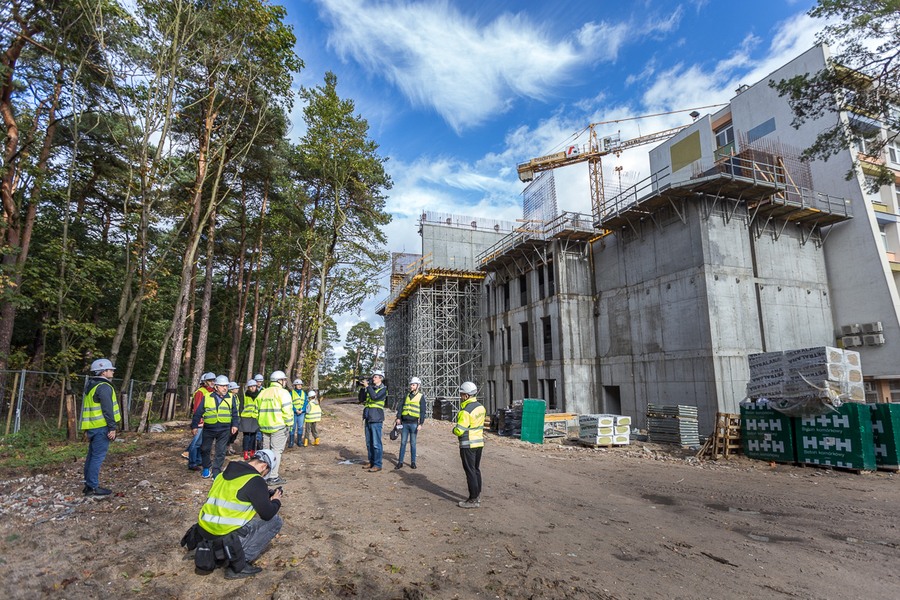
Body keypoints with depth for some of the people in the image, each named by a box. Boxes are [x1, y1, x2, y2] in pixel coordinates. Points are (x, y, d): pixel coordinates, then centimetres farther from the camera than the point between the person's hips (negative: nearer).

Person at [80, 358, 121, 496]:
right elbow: (107, 410, -19)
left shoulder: (92, 386, 16)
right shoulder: (104, 387, -15)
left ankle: (88, 485, 23)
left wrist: (88, 429, 25)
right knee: (98, 457, -5)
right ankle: (93, 487, -1)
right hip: (101, 427, -10)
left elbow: (92, 407, 20)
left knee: (92, 456, 15)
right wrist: (112, 428, -16)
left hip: (92, 426, 10)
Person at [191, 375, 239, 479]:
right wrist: (194, 426, 2)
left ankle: (216, 472, 12)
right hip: (208, 429, 0)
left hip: (224, 430, 0)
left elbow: (235, 414, 7)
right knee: (205, 450, 12)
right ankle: (206, 469, 33)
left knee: (220, 452, 2)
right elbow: (198, 413, 4)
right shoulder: (207, 397, -1)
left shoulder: (231, 398, 3)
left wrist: (235, 425, -2)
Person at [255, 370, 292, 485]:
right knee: (276, 451, -2)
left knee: (266, 451, 15)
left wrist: (261, 423, 17)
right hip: (279, 426, -7)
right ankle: (273, 477, -2)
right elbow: (287, 410, -15)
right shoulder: (282, 392, -8)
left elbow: (258, 410, 13)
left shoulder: (262, 393, 14)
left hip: (265, 427, 7)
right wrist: (289, 424, -6)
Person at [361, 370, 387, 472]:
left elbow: (375, 397, -21)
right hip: (368, 419, 7)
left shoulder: (383, 389, -4)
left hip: (376, 419, -7)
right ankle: (371, 462, 23)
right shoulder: (371, 388, 16)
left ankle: (377, 465, 0)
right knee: (369, 443, 13)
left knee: (376, 443, -5)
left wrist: (367, 386, -17)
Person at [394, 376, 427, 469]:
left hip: (414, 423, -3)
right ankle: (400, 462, 11)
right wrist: (398, 418, -4)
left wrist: (420, 424, -10)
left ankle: (413, 462, 14)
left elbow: (422, 411, -3)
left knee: (413, 443, 4)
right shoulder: (407, 396, 12)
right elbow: (400, 407, 9)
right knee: (403, 443, 5)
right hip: (404, 423, 3)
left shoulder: (421, 397, 0)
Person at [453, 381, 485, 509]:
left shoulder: (466, 411, -22)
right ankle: (477, 496, 28)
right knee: (476, 469, 18)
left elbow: (459, 430, -23)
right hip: (479, 442, 9)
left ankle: (473, 500, 7)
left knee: (470, 471, 0)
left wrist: (454, 430, -3)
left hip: (468, 445, -9)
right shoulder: (480, 407, 5)